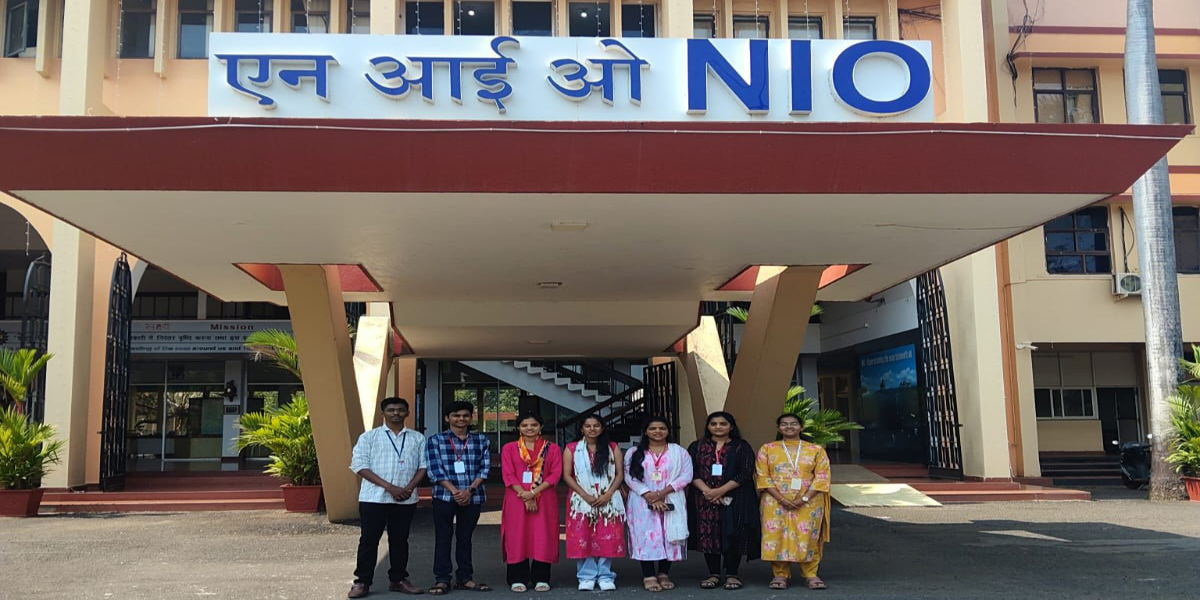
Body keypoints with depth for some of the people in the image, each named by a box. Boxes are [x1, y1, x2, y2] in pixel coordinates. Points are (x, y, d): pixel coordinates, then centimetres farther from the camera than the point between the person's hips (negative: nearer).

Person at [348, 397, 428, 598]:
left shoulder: (417, 438, 10)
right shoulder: (369, 437, 2)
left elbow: (423, 466, 8)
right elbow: (360, 465, -6)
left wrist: (409, 488, -10)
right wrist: (389, 487, -15)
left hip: (406, 499, 3)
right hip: (374, 497, -2)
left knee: (400, 540, 10)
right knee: (369, 540, 0)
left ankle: (398, 579, 20)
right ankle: (362, 582, 7)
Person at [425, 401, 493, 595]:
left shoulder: (481, 440, 8)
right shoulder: (435, 440, 1)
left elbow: (484, 468, 3)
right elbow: (435, 470, -5)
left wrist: (469, 490, -10)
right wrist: (455, 491, -14)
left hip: (473, 497, 2)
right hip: (445, 496, -2)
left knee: (465, 537, 10)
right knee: (443, 538, 2)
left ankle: (464, 578, 17)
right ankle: (442, 579, 9)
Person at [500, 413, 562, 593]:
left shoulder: (552, 448, 8)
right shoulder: (509, 448, 8)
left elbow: (556, 473, -1)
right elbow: (508, 475, 0)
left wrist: (534, 492, -13)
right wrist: (524, 495, -13)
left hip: (544, 500, 0)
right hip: (517, 499, 0)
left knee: (543, 537, -2)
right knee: (518, 537, -2)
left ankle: (541, 579, 5)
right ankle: (518, 579, 4)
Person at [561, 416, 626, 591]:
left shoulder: (612, 448, 7)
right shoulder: (572, 449, 4)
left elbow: (620, 474, 4)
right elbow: (567, 475, -1)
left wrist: (608, 494, -11)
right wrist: (585, 495, -12)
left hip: (608, 501, 1)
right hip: (581, 500, -1)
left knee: (608, 539, -1)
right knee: (583, 539, -3)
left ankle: (605, 576, 9)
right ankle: (586, 577, 6)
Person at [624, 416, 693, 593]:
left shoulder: (679, 452, 6)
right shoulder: (634, 453, 7)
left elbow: (686, 476, -3)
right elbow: (630, 477, -2)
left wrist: (663, 492, -14)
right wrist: (649, 495, -15)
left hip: (671, 503, 1)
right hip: (643, 503, 0)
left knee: (669, 537, 0)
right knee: (646, 537, -5)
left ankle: (664, 574, 11)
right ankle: (648, 576, -1)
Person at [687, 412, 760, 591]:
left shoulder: (741, 447, 3)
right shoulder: (697, 447, 9)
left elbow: (746, 473, -6)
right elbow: (691, 472, 2)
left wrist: (720, 490, -15)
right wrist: (707, 490, -15)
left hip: (735, 499, -2)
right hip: (704, 499, 2)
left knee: (732, 535, -3)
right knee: (708, 535, 1)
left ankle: (732, 575, 8)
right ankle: (714, 574, 11)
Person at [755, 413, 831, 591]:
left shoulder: (816, 450, 6)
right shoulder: (767, 449, 5)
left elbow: (822, 477, -1)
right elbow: (762, 477, -1)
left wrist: (804, 499, -12)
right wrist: (781, 499, -12)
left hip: (809, 504, 0)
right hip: (776, 503, 0)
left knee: (808, 537, 0)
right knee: (777, 536, -3)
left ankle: (810, 575, 10)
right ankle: (780, 575, 7)